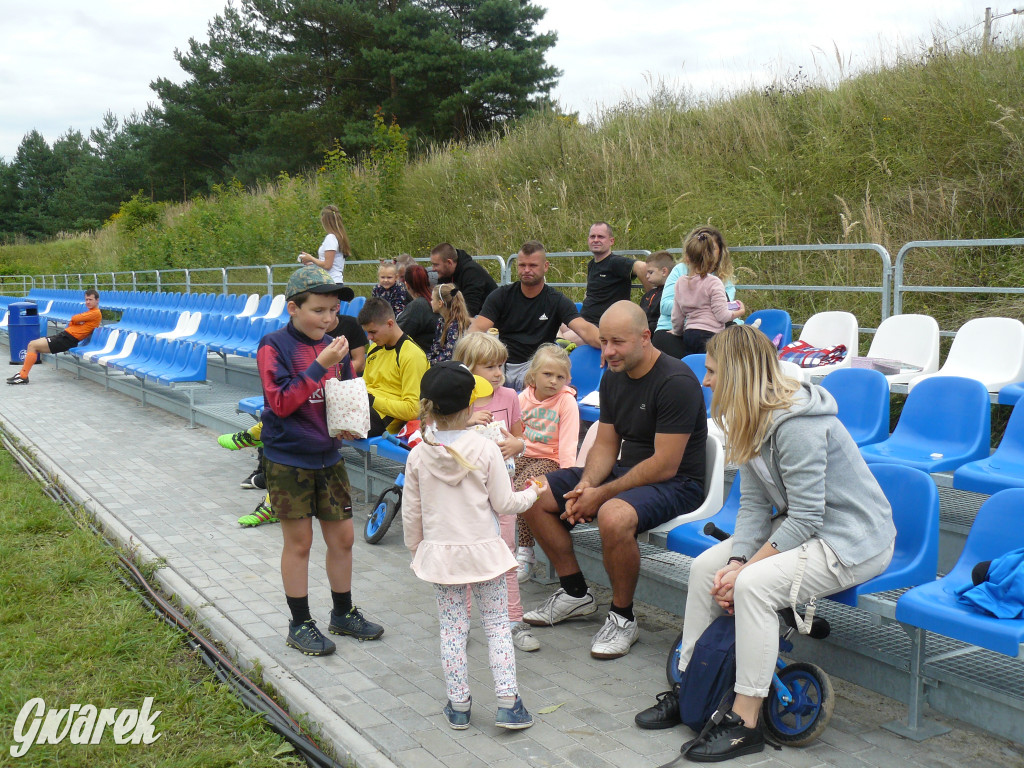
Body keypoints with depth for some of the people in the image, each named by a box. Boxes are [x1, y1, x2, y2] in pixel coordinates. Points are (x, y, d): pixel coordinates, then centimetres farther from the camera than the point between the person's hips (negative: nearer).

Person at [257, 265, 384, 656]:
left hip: (328, 456, 5)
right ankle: (300, 624, 20)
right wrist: (319, 365, -25)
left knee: (342, 537, 11)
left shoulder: (334, 346, 4)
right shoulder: (274, 346, -11)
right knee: (298, 542, 5)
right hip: (288, 461, -5)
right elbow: (281, 401, -20)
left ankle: (343, 613, 30)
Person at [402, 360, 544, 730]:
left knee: (452, 629, 11)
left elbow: (411, 513, 2)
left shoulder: (418, 455, -6)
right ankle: (508, 703, 9)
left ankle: (458, 705, 19)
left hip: (440, 552, 2)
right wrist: (531, 493, 12)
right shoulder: (485, 450, -13)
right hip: (482, 549, -2)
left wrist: (416, 548, 19)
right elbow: (504, 504, -7)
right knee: (497, 624, 10)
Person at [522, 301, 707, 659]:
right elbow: (606, 445, 8)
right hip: (626, 471, 9)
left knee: (614, 516, -39)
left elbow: (664, 465, -24)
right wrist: (585, 486, -12)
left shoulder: (676, 381, -21)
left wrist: (602, 494, -22)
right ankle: (575, 593, 13)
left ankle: (623, 618, -14)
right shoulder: (613, 377, 5)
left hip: (676, 483, -9)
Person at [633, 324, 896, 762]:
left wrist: (743, 570, -23)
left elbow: (805, 519, -27)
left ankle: (745, 723, -17)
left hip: (851, 542, -9)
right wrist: (736, 561, -16)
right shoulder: (754, 419, 2)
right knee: (705, 566, -2)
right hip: (801, 524, 9)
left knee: (755, 585, -29)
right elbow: (754, 502, -1)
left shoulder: (796, 426, -27)